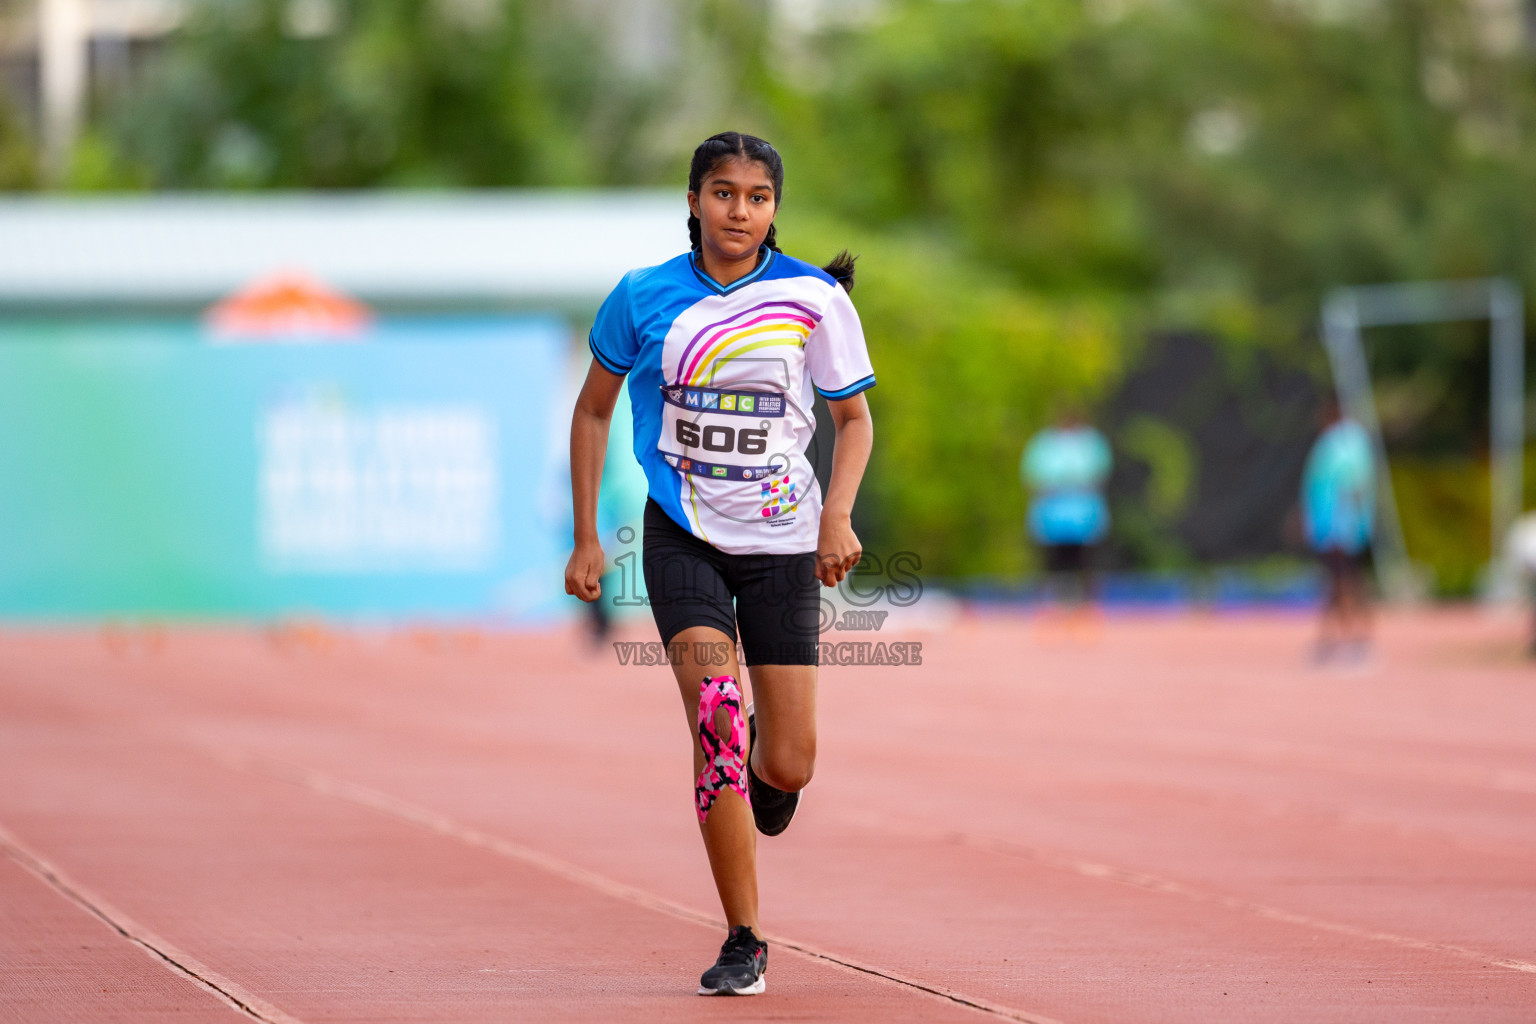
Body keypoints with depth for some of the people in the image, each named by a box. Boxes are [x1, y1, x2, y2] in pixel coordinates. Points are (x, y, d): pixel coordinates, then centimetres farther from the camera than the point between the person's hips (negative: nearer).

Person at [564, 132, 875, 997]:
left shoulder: (815, 298, -3)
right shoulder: (644, 298, -2)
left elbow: (855, 417, 6)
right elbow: (593, 411, 11)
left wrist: (838, 514, -10)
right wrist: (586, 537, 7)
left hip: (783, 543, 1)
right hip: (683, 536, 0)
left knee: (787, 764, -3)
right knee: (717, 713, -21)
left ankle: (766, 777, 39)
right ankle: (745, 943, -13)